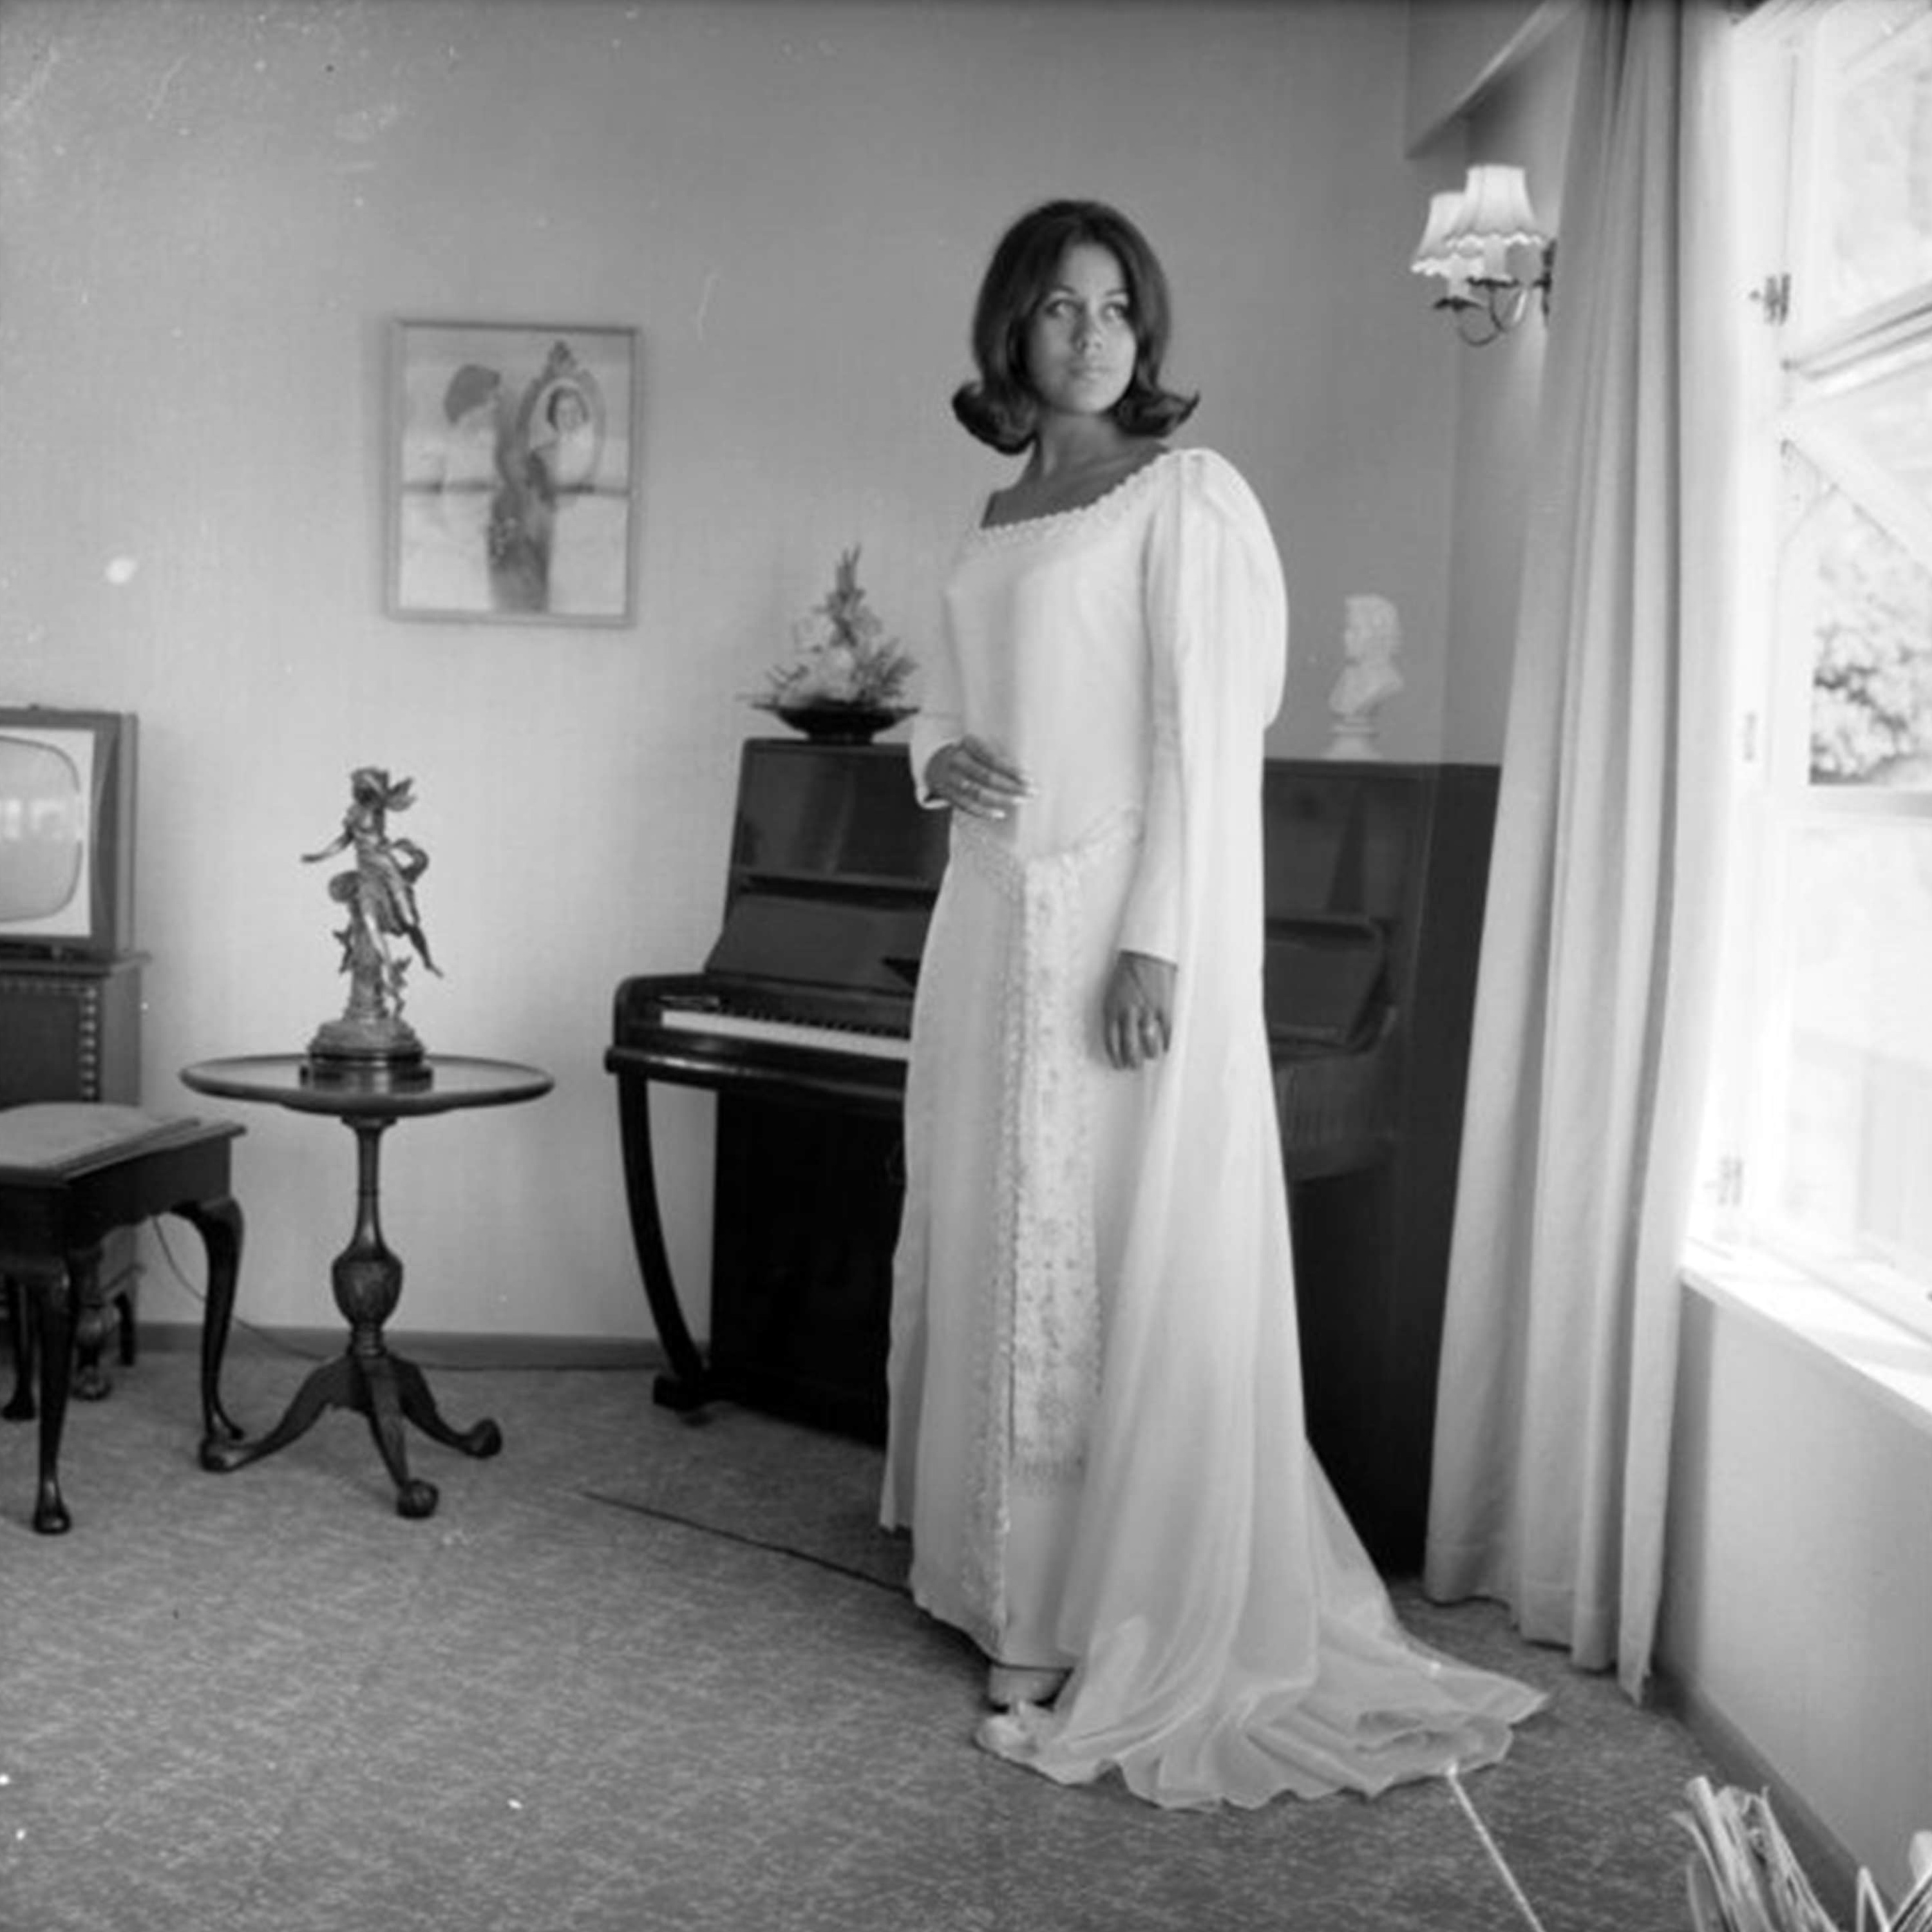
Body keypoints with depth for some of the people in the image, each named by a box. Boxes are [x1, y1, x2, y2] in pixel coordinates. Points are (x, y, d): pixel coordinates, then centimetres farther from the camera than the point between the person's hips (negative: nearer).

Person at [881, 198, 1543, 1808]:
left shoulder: (1186, 494, -5)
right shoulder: (1000, 514, 17)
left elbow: (1207, 734, -12)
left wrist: (1159, 943, -20)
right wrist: (940, 756, -1)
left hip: (1121, 917, -7)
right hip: (997, 917, 8)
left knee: (1124, 1260, -4)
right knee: (996, 1241, 11)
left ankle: (1127, 1627, 6)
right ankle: (1015, 1581, 24)